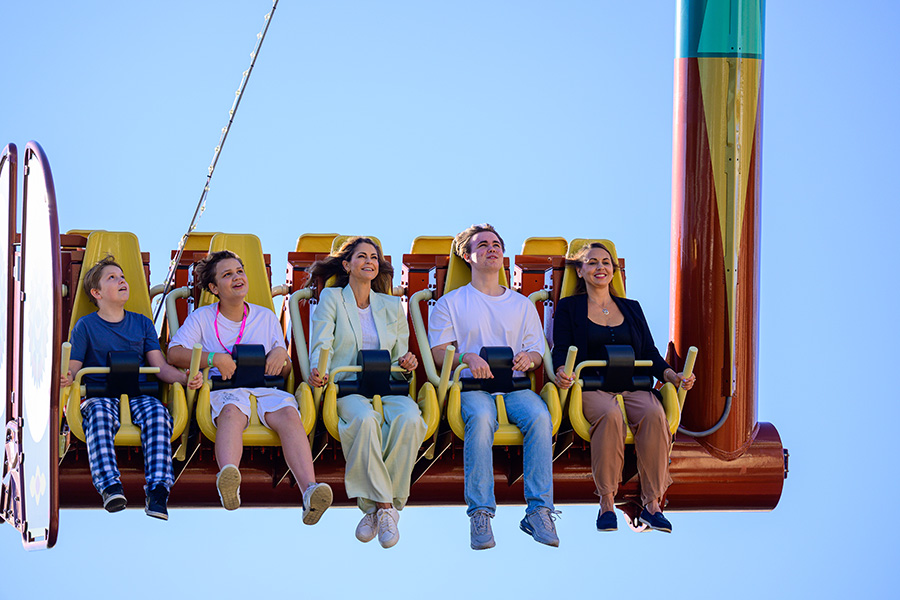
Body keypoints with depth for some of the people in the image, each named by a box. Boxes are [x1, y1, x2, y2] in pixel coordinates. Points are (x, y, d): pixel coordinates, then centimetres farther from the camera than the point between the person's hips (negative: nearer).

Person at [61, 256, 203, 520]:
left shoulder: (142, 323, 21)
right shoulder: (85, 325, 13)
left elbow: (161, 367, 14)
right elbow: (72, 368, 6)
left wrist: (186, 378, -8)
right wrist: (65, 378, -21)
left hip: (138, 395, 2)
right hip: (100, 395, -2)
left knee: (157, 412, -33)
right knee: (99, 413, -39)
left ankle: (157, 490, -45)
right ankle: (110, 486, -52)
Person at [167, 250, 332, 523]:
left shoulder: (266, 317, 23)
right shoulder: (202, 317, 16)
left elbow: (284, 371, 23)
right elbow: (174, 353, 2)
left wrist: (281, 355, -2)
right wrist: (214, 358, -11)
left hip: (265, 387, 2)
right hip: (223, 388, -2)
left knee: (289, 413, -33)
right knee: (232, 410, -40)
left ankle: (310, 491, -57)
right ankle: (229, 485, -70)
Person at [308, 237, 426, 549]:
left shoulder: (392, 306, 23)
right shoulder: (331, 298, 13)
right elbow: (322, 344, 0)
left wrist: (405, 361, -4)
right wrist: (317, 371, -22)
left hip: (387, 388, 3)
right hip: (346, 387, -3)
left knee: (408, 418, -34)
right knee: (365, 419, -39)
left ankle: (377, 506, -28)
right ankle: (385, 506, -34)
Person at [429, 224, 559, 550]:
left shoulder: (522, 305, 25)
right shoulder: (450, 303, 17)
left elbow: (537, 351, 17)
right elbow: (438, 352, 6)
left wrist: (528, 359, -9)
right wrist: (467, 357, -16)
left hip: (514, 385, 2)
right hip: (472, 385, -2)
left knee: (539, 415, -33)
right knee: (480, 416, -38)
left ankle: (539, 510, -34)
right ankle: (480, 513, -40)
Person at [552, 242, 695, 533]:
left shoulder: (632, 309, 24)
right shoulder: (569, 308, 15)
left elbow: (650, 355, 17)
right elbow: (561, 352, 4)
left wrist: (673, 376, -3)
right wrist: (561, 373, -20)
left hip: (633, 386, 3)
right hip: (591, 388, -3)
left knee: (654, 414, -33)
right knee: (610, 415, -39)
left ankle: (651, 503, -30)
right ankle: (606, 503, -32)